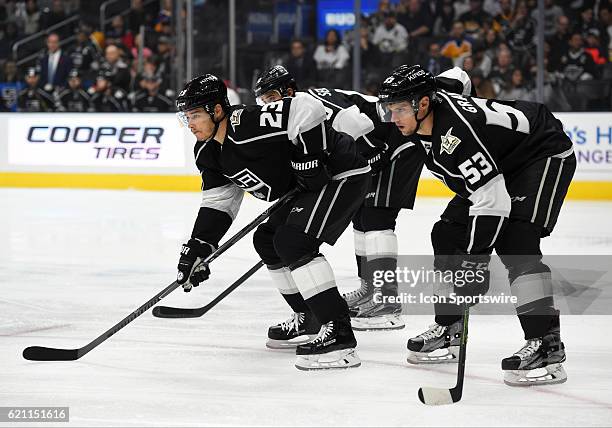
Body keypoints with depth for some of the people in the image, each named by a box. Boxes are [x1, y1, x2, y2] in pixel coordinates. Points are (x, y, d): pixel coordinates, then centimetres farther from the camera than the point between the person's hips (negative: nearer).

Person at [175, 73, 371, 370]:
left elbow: (308, 108, -33)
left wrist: (307, 158, -28)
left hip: (341, 175, -11)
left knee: (293, 241, -23)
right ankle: (309, 319, 31)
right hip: (304, 188, 11)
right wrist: (197, 248, 0)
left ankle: (338, 335, -26)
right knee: (267, 240, 17)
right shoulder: (208, 153, 4)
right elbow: (219, 201, 10)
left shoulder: (248, 123, -27)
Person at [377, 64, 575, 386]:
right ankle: (449, 330, 18)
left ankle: (546, 345, -29)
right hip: (499, 166, 10)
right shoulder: (420, 123, -8)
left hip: (545, 157, -10)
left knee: (515, 240, -27)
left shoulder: (459, 131, -36)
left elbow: (492, 202, -36)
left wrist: (475, 262, -34)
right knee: (449, 235, 6)